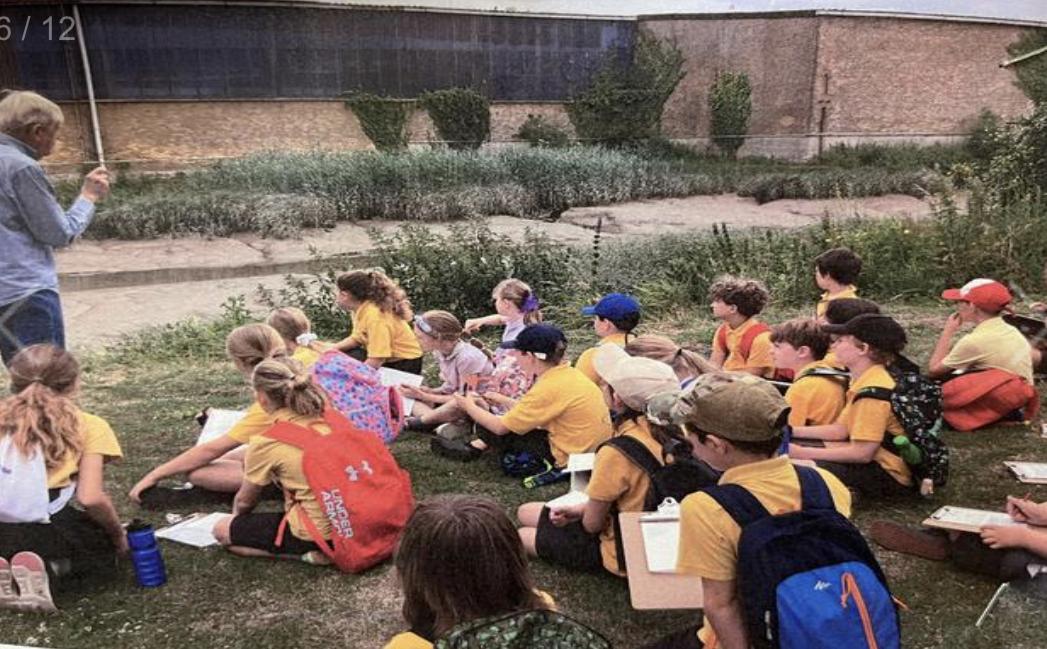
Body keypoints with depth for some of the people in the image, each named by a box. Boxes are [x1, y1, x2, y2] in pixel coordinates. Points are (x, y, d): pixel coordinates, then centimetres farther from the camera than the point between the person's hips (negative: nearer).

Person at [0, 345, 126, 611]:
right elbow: (91, 498, -7)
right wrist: (119, 535, 11)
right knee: (106, 549, 28)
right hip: (46, 529, -5)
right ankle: (50, 571, -3)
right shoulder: (88, 425, 2)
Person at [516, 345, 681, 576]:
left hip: (621, 555, -8)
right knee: (525, 513, 17)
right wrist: (581, 508, 1)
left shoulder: (616, 453, -32)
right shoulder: (660, 430, -8)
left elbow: (592, 524, -19)